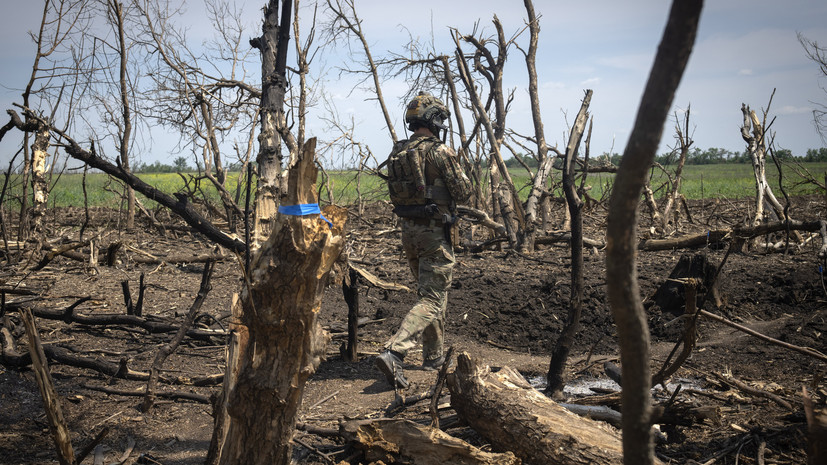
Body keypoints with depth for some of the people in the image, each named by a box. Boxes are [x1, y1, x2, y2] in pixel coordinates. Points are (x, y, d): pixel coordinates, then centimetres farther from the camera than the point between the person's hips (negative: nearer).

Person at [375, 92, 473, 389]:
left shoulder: (397, 152, 7)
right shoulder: (439, 151, -14)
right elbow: (463, 193, -10)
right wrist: (460, 176, 9)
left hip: (408, 230, 7)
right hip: (434, 232, -7)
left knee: (427, 289, 22)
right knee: (432, 300, -5)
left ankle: (433, 355, 30)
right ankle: (393, 352, -21)